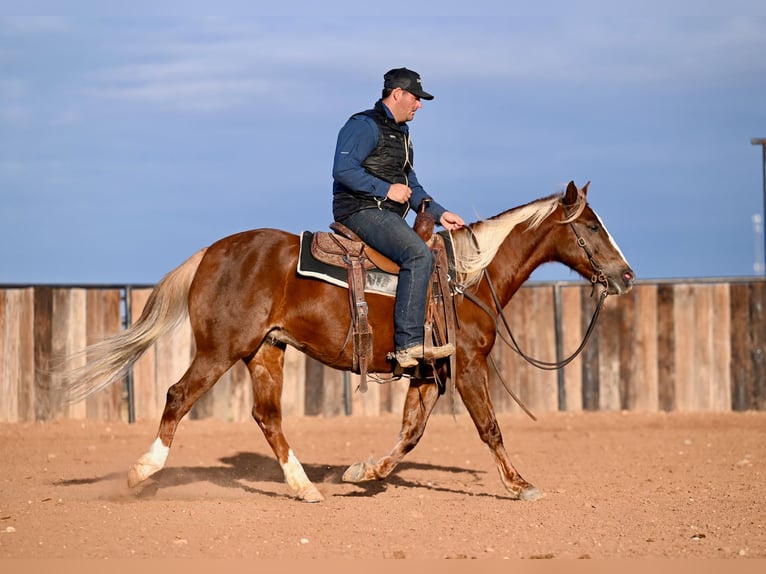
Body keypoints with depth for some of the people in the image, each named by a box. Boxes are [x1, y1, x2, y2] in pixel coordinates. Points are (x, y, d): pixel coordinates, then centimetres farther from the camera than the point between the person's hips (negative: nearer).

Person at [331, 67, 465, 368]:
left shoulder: (400, 134, 24)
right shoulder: (364, 126, -7)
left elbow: (411, 186, 28)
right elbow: (343, 170, -20)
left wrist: (439, 213, 14)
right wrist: (386, 190, -17)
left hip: (389, 216, 11)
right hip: (361, 211, -11)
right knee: (418, 254, -30)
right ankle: (408, 343, -36)